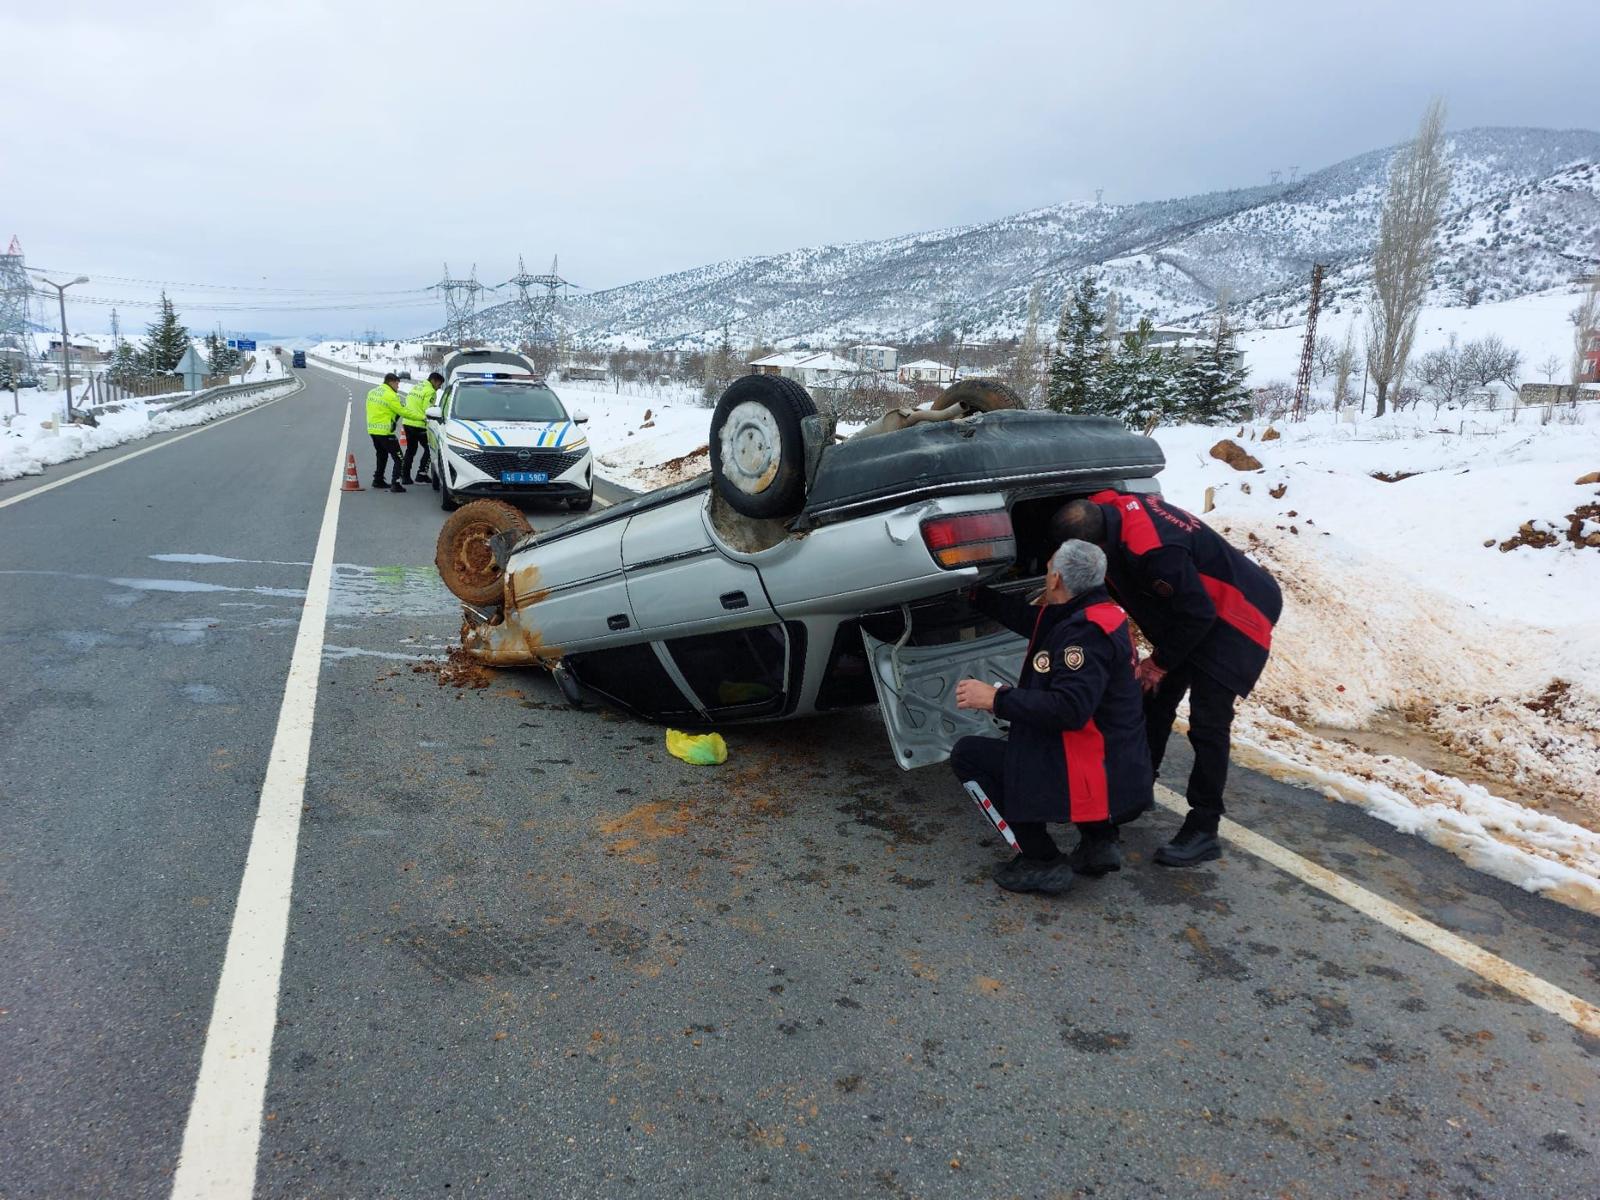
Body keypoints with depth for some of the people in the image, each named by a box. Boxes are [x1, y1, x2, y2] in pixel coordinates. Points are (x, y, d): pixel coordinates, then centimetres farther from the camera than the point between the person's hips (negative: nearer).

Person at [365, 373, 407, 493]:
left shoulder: (372, 392, 11)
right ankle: (395, 484, -13)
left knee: (382, 456, 25)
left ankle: (378, 480, 30)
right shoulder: (390, 396, -15)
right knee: (398, 458, -3)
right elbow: (402, 411, -14)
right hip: (384, 431, -9)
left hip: (372, 429, 9)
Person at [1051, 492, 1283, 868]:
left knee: (1207, 722, -11)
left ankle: (1203, 832, -3)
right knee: (1156, 698, 15)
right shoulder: (1107, 510, -12)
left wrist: (1161, 662, -13)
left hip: (1237, 615, -10)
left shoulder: (1153, 553, -39)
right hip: (1198, 609, 10)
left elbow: (1196, 614, -27)